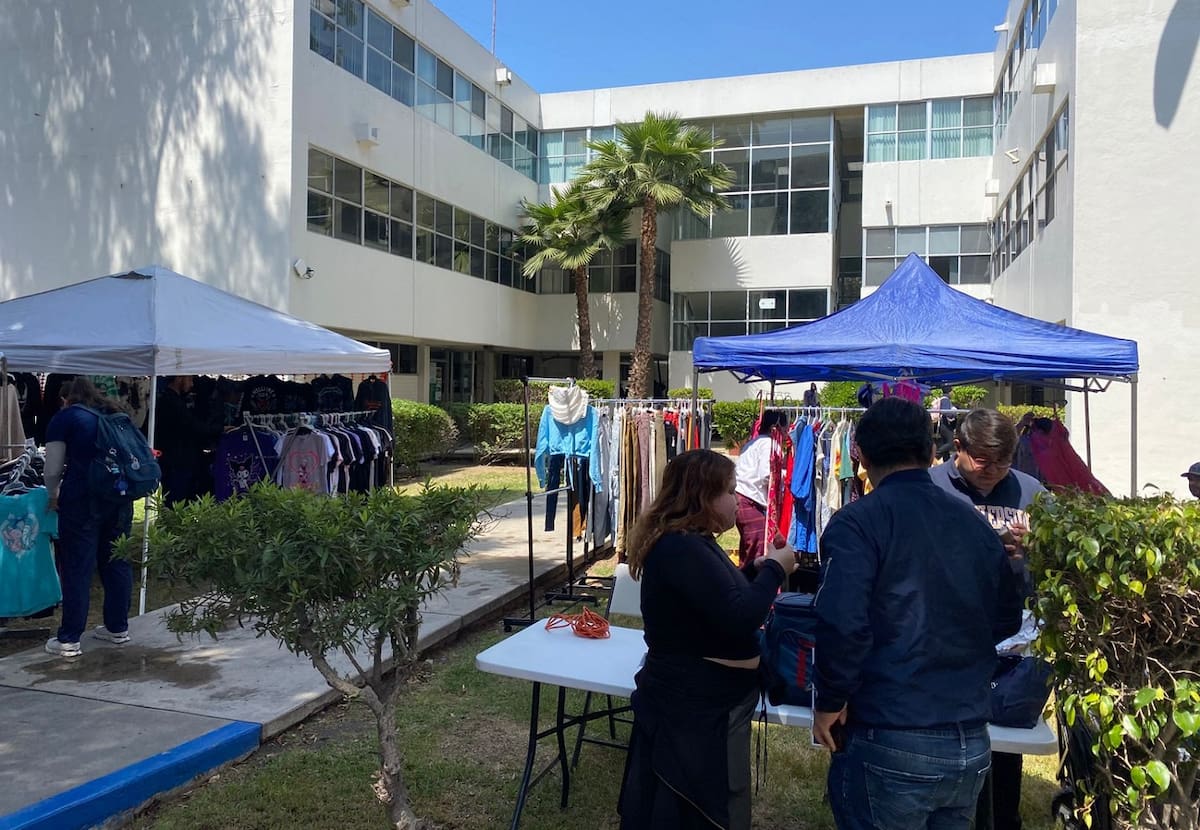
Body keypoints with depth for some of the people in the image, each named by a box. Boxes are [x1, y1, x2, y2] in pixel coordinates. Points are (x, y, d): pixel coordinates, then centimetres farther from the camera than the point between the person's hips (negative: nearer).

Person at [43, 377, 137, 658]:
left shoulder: (64, 417, 2)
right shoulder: (116, 415, 16)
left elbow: (53, 469, 1)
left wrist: (53, 497, 18)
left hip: (81, 498, -5)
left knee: (77, 568, 0)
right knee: (117, 563, 12)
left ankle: (69, 640, 3)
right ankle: (118, 628, 20)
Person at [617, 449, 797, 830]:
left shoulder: (690, 542, 9)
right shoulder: (681, 548, -26)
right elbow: (739, 619, -30)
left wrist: (760, 572, 5)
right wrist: (774, 570, -16)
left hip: (698, 703, 10)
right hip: (694, 710, -10)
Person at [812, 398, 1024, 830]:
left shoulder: (856, 523, -13)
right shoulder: (975, 523, 6)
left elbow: (842, 623, -23)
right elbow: (1007, 618, 14)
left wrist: (830, 701, -9)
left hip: (891, 748, -6)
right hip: (972, 746, 6)